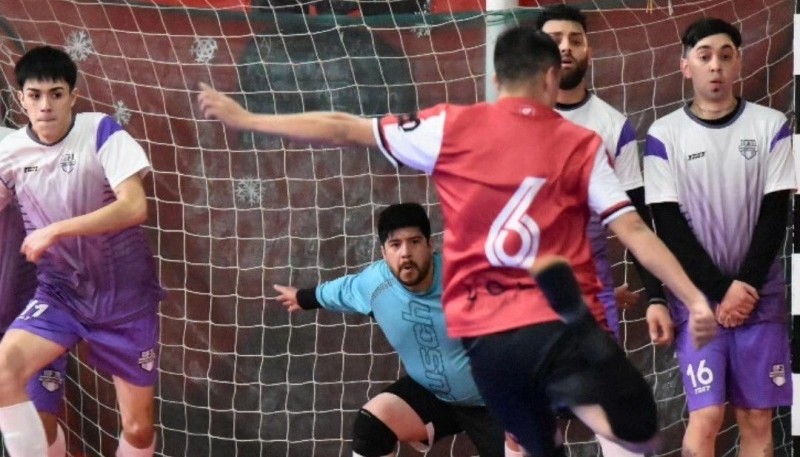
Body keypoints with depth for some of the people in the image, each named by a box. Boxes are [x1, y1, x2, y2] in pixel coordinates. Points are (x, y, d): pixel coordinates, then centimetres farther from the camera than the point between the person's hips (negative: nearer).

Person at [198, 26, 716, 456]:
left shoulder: (452, 127, 5)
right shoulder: (582, 145, 4)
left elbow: (343, 129, 8)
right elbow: (634, 230, -5)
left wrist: (245, 118, 16)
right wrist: (696, 299, -4)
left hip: (485, 332, 3)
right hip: (561, 323, -3)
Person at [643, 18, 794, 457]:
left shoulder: (770, 126, 2)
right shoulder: (665, 136, -2)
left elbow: (775, 215, -1)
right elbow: (669, 227, -4)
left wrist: (746, 286, -11)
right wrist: (719, 291, -10)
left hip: (760, 296, 2)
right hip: (696, 297, -2)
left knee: (757, 418, 2)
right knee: (706, 416, -9)